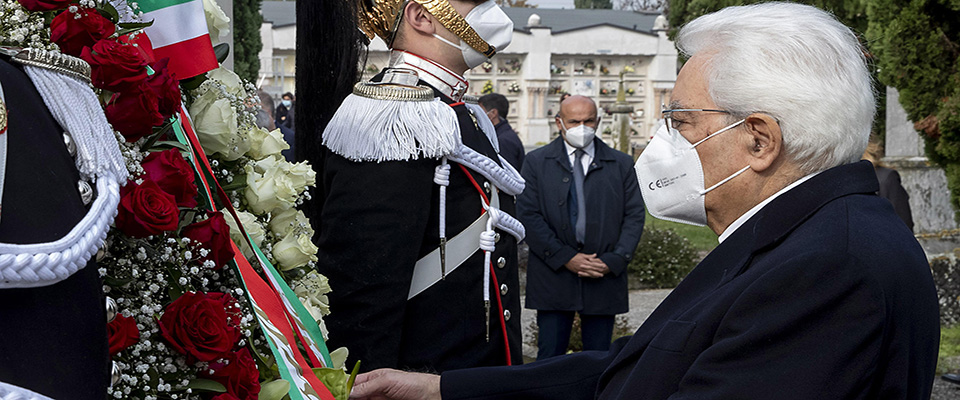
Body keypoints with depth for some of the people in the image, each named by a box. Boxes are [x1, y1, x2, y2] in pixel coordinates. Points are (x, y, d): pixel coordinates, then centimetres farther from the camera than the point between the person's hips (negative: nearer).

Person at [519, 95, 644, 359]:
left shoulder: (622, 164, 9)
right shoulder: (537, 162, 5)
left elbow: (634, 216, 6)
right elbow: (528, 215, -3)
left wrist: (614, 261, -8)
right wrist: (565, 258, -11)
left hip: (605, 276, 1)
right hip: (553, 276, -1)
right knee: (550, 357, 0)